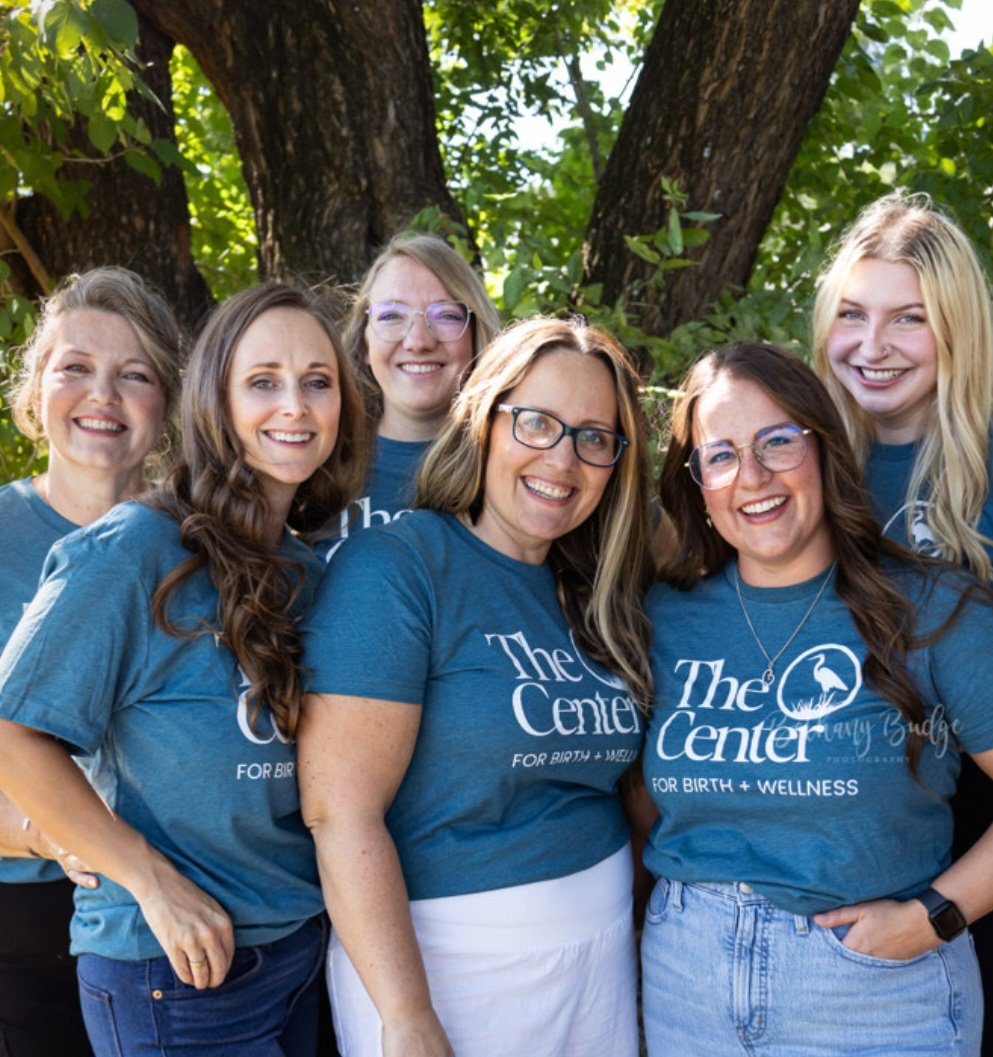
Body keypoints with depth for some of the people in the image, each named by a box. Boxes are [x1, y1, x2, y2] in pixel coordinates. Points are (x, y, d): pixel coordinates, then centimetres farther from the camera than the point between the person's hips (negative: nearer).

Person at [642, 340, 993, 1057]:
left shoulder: (933, 611, -9)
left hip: (879, 993, -2)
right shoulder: (666, 619, 0)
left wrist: (935, 915, -15)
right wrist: (665, 897, -2)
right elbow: (635, 780, 10)